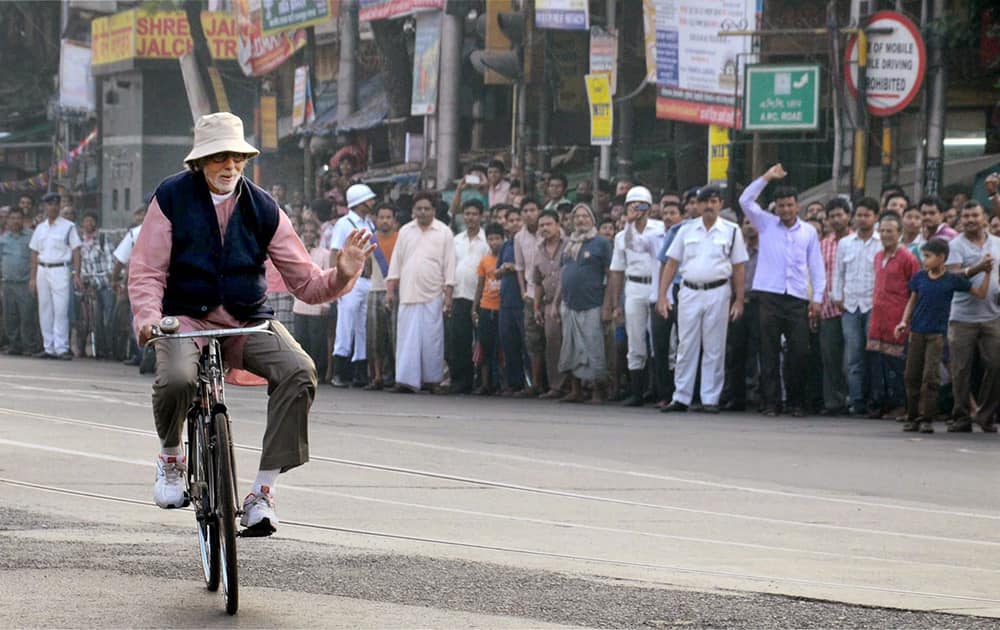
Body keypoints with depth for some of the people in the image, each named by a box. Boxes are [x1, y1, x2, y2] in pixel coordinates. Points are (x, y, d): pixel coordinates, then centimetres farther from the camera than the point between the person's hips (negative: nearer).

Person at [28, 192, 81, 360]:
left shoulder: (68, 227, 2)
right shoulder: (40, 228, 15)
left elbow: (76, 251, -1)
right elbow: (34, 253, 17)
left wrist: (76, 275, -10)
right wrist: (33, 277, 11)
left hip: (60, 270, -5)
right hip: (42, 270, 5)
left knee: (60, 310, -10)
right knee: (45, 311, 5)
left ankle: (61, 348, -11)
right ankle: (49, 348, 9)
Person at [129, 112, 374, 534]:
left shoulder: (262, 209, 4)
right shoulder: (171, 198, -2)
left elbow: (305, 282, 4)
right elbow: (146, 272, -3)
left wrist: (342, 274, -17)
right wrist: (148, 316, -23)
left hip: (248, 322, 2)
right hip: (187, 317, -2)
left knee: (298, 371, -27)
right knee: (176, 378, -35)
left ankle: (263, 491, -18)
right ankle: (171, 454, 1)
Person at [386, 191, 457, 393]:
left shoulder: (444, 233, 3)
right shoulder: (405, 232, 11)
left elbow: (449, 265, 1)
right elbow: (396, 262, 13)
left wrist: (448, 295, -4)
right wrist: (390, 289, 6)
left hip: (433, 295, -2)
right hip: (408, 294, 2)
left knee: (433, 338, 0)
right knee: (408, 338, -3)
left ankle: (433, 379, 10)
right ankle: (407, 380, -6)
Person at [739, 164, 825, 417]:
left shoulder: (809, 232, 13)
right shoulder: (766, 224, 11)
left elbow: (816, 267, 11)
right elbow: (745, 201, 1)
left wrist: (818, 298, 2)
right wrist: (766, 178, -1)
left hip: (798, 299, 1)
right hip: (769, 296, -1)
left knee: (799, 351, -3)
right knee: (769, 352, -1)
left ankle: (796, 402, 9)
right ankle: (771, 402, 3)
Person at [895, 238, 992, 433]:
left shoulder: (952, 280, -4)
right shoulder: (920, 277, 4)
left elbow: (980, 293, 3)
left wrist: (986, 272, -6)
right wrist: (904, 322, 1)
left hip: (937, 334, -3)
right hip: (917, 332, 3)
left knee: (931, 376, -10)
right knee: (911, 375, 5)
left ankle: (927, 419, -3)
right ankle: (913, 417, 16)